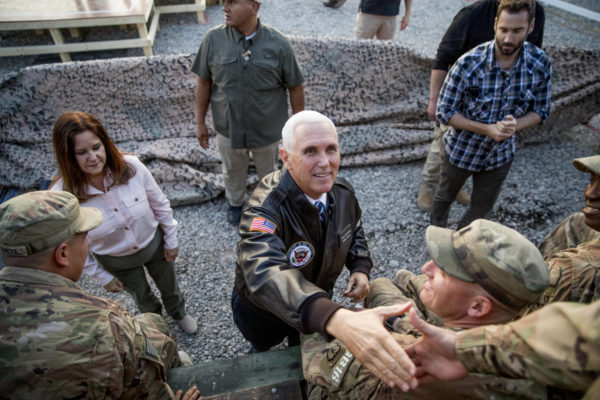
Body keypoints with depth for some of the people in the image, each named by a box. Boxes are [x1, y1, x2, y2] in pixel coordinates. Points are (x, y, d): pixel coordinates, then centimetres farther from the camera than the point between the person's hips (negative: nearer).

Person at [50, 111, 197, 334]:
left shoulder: (131, 166, -29)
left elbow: (160, 204, -13)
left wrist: (171, 240, -3)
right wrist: (102, 277, -3)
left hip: (154, 244, 1)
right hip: (116, 262, 0)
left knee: (169, 286, 28)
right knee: (141, 296, 29)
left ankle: (178, 314, 63)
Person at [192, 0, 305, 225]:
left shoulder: (278, 44, -16)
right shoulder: (213, 39, -12)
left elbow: (295, 87, -7)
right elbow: (204, 82, -2)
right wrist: (200, 122, 2)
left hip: (267, 129, -1)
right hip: (228, 128, 1)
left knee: (268, 172, 23)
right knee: (232, 172, 25)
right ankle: (235, 202, 56)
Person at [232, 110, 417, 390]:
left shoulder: (343, 193, -20)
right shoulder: (265, 209, -41)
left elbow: (354, 230, 3)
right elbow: (265, 272, -59)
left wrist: (360, 268, -18)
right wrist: (337, 319, -76)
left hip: (319, 301, 5)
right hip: (263, 308, -4)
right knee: (263, 348, 30)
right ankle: (259, 360, 66)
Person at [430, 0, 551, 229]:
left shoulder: (541, 64, -15)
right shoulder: (469, 63, -26)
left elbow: (540, 110, -3)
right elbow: (445, 112, -19)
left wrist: (515, 125, -25)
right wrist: (487, 129, -29)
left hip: (501, 155, 3)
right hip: (462, 150, -3)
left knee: (481, 210, 19)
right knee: (445, 197, 22)